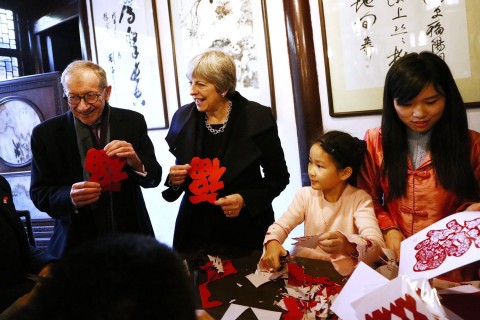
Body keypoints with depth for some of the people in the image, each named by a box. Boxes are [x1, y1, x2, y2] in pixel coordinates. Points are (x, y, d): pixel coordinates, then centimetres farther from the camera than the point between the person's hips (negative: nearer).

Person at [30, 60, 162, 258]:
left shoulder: (133, 122, -6)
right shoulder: (45, 134, -8)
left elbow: (153, 178, -4)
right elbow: (39, 194, -6)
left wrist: (136, 162, -26)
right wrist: (70, 197, -27)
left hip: (132, 238, 1)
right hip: (76, 244, -1)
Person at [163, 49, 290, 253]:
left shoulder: (257, 118, -12)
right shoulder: (183, 117, -2)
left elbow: (278, 177, -4)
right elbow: (179, 180, 10)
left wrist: (245, 200, -17)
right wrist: (174, 180, -12)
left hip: (245, 231, -2)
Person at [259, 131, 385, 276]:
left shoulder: (360, 200, -10)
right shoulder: (305, 195, -1)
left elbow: (378, 247, -21)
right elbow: (281, 226, -2)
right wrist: (272, 243, -27)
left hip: (346, 272, -2)